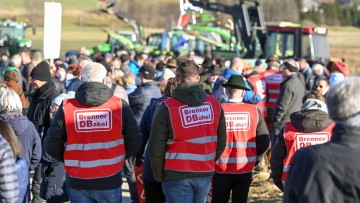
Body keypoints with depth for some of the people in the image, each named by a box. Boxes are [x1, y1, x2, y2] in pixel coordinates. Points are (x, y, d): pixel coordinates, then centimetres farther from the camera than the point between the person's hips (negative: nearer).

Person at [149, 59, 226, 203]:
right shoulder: (214, 104, 2)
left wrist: (159, 176, 4)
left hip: (176, 176, -4)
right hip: (204, 175, 4)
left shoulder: (166, 108, -10)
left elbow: (156, 147, -8)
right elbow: (221, 142, 8)